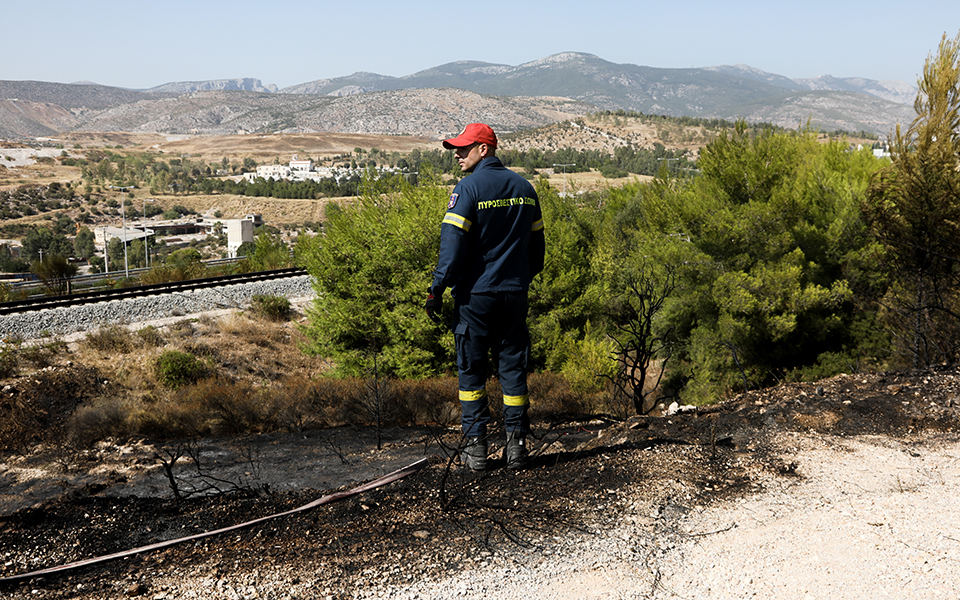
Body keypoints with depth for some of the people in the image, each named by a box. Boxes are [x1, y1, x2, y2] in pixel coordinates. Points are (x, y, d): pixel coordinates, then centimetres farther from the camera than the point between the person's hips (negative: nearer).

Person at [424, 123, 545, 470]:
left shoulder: (468, 188, -10)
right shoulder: (524, 188, 9)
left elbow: (453, 243, -15)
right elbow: (536, 243, 15)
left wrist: (437, 290, -10)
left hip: (475, 295, -5)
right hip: (515, 294, 5)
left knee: (471, 370, 5)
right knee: (513, 368, 9)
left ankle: (475, 446, 6)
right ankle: (516, 445, 9)